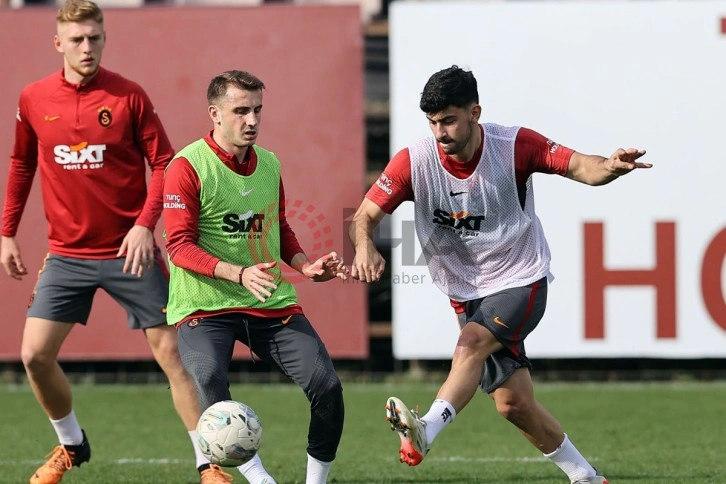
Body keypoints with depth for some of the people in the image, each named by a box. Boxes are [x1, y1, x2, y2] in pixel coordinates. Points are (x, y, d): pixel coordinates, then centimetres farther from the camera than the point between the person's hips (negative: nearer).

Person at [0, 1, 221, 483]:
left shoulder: (128, 95, -7)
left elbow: (163, 163, -4)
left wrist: (145, 224, -17)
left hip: (128, 251, -3)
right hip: (67, 255, 3)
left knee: (171, 352, -3)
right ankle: (71, 445, 21)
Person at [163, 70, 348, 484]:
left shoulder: (269, 163, 10)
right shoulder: (188, 167, -10)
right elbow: (180, 246, -14)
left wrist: (305, 266, 5)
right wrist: (239, 274, -26)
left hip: (271, 302, 5)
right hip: (205, 306, -5)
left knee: (326, 386, -8)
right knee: (209, 383, -31)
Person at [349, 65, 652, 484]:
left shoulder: (514, 146, -15)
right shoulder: (414, 161, -11)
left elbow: (578, 166, -17)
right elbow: (365, 216, -9)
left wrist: (609, 167, -41)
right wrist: (365, 248, -32)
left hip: (522, 281, -3)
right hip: (467, 292, 3)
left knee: (472, 343, -31)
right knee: (514, 403, -1)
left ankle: (425, 432, -44)